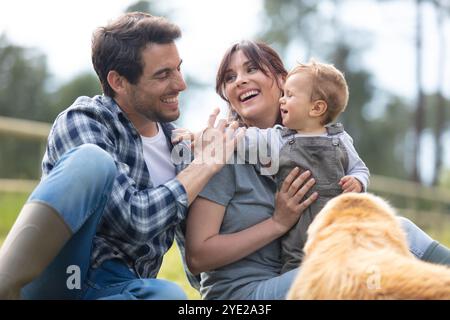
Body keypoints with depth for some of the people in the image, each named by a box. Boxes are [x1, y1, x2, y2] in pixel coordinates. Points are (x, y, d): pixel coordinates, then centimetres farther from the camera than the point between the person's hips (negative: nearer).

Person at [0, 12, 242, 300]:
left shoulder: (176, 142, 12)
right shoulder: (80, 123, -6)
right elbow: (135, 219, -20)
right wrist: (204, 165, -7)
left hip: (117, 287, 5)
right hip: (52, 278, -4)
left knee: (170, 294, -33)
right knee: (92, 160, -28)